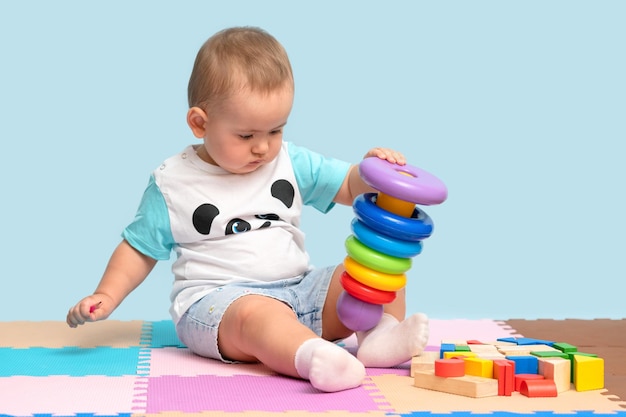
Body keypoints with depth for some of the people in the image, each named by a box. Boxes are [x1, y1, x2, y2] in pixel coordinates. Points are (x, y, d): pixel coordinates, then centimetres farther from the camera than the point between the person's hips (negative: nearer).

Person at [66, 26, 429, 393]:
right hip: (214, 301, -5)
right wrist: (106, 296, -4)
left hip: (298, 291, 6)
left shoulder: (290, 162, 11)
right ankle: (315, 358, -66)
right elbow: (140, 249, 10)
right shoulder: (172, 185, 2)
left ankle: (381, 334, -33)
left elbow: (349, 187, 13)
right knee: (257, 314, -40)